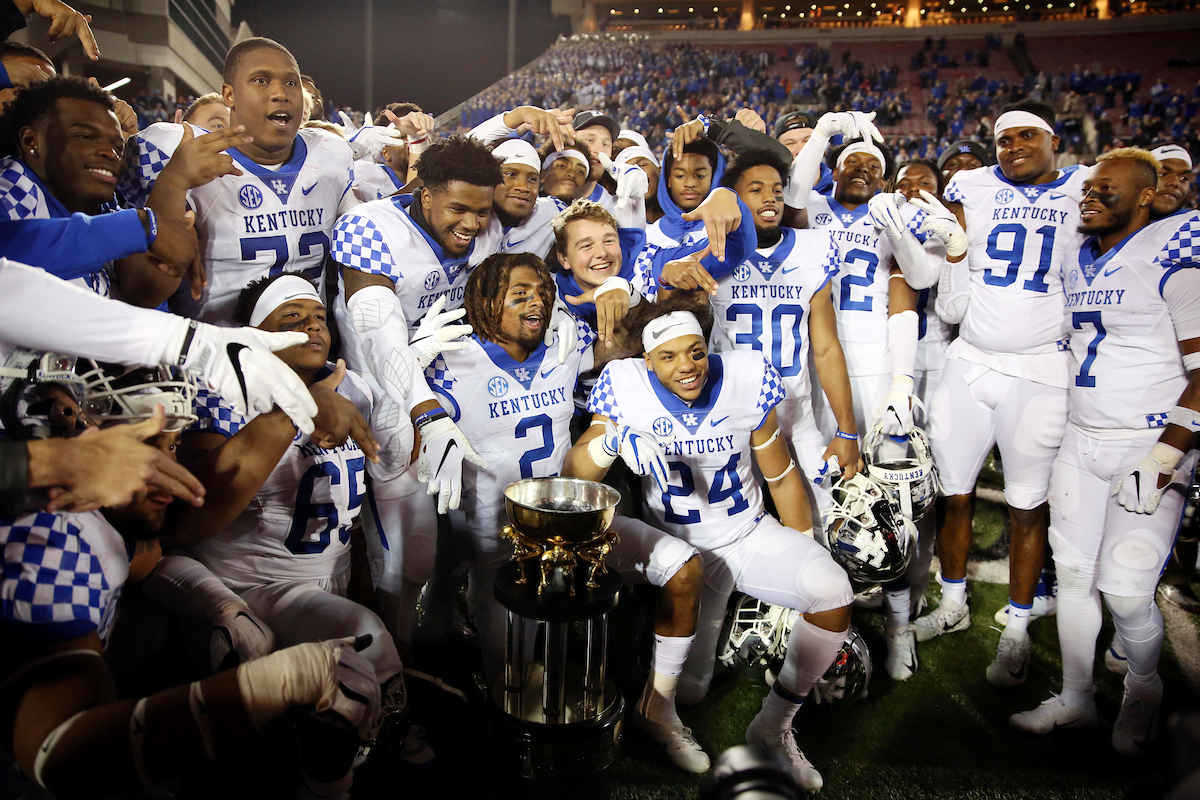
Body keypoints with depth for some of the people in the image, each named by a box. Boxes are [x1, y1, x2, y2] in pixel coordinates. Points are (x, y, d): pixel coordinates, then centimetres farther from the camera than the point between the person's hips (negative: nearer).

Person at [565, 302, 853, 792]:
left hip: (754, 534, 2)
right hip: (683, 550, -1)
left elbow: (782, 476, 1)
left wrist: (805, 560, 6)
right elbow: (574, 477, -19)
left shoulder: (746, 379, -10)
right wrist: (613, 440, -40)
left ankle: (773, 727, -3)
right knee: (687, 691, -14)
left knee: (833, 591, -26)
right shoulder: (628, 388, -14)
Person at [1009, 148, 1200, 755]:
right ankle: (1076, 699, 25)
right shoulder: (1074, 257, 9)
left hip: (1151, 444, -6)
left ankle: (1143, 692, 23)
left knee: (1124, 591, -7)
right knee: (1073, 572, 9)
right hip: (1080, 438, 6)